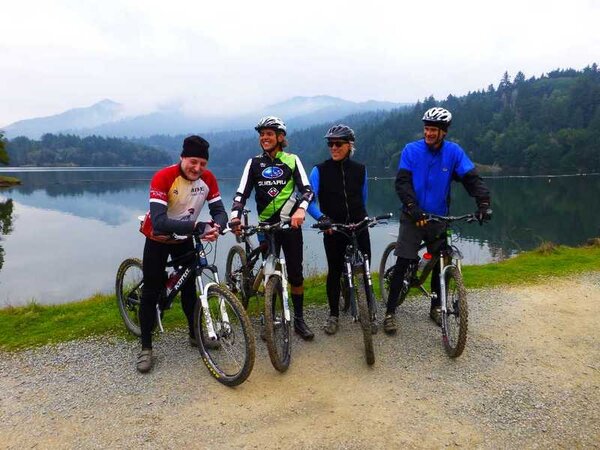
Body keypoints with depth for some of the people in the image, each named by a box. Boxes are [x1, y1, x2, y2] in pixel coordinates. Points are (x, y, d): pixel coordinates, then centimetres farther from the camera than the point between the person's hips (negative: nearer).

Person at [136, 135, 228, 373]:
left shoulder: (208, 178, -17)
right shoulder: (163, 177, -31)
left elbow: (220, 211, -17)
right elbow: (159, 222, -40)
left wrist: (215, 226, -42)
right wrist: (197, 225, -51)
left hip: (184, 239, 4)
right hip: (157, 239, -4)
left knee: (189, 287, 12)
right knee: (151, 292, -1)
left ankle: (195, 334, 30)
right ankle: (146, 348, 12)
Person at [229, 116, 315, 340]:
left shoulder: (292, 160, 0)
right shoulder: (254, 163, 3)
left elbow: (307, 189, -10)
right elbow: (242, 193, -3)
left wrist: (301, 209, -30)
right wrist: (235, 217, -21)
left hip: (291, 224, -1)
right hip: (266, 226, 1)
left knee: (296, 273, 2)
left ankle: (299, 319, 16)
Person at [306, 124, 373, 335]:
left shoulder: (360, 170, 4)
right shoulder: (320, 170, -4)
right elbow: (310, 200, -13)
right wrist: (321, 217, -28)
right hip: (333, 229, -1)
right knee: (335, 271, 7)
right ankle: (333, 315, 23)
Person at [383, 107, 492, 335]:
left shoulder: (454, 151, -2)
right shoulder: (411, 150, -7)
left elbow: (472, 178, -8)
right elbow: (402, 181, -14)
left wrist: (483, 203, -23)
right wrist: (412, 207, -29)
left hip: (438, 218, 3)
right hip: (413, 216, -2)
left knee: (441, 264, 8)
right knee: (402, 264, -7)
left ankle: (436, 307, 29)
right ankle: (390, 313, 3)